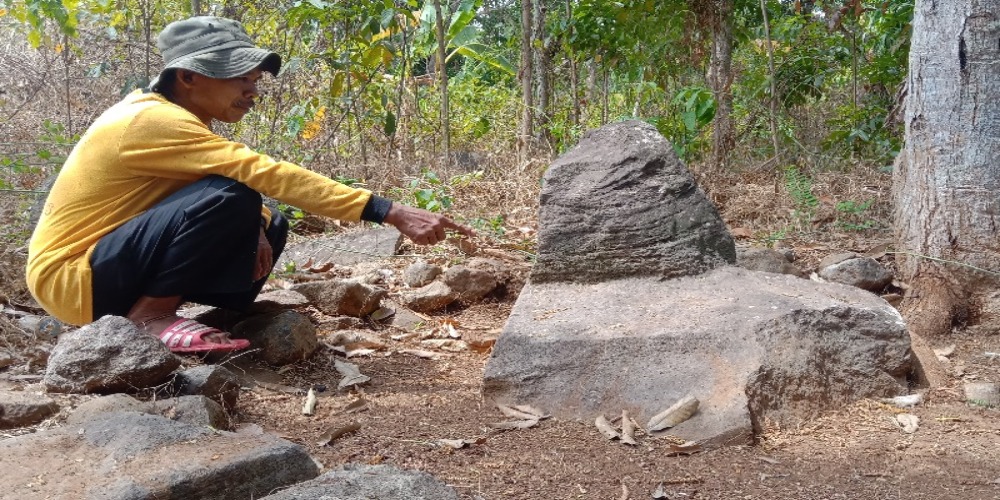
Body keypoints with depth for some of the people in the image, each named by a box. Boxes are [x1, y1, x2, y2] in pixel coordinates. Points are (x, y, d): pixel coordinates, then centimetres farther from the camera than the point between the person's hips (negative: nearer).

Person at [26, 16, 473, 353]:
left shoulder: (173, 113, 5)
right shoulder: (152, 121, -24)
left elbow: (246, 176, 11)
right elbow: (266, 174, -32)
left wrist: (252, 224, -15)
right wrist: (391, 213, -36)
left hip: (119, 259, 9)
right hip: (72, 276, -9)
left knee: (266, 227, 0)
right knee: (229, 199, -28)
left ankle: (151, 311, 1)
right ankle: (150, 315, -15)